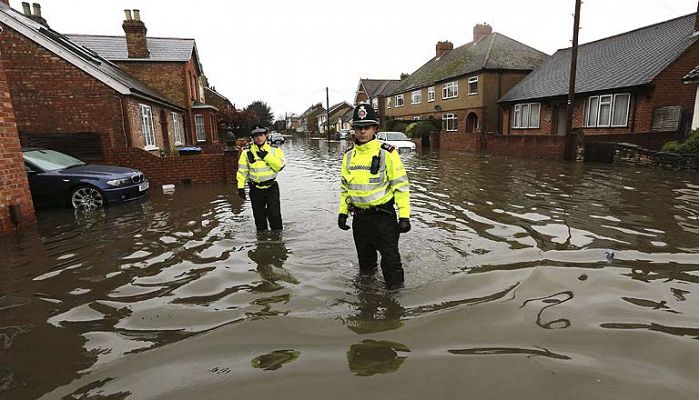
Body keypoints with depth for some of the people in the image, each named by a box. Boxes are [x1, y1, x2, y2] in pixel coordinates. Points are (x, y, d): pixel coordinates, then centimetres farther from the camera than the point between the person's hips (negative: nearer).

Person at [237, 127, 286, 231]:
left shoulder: (274, 150, 2)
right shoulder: (247, 152, 4)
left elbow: (279, 166, -13)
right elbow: (242, 170, 2)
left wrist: (266, 156, -17)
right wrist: (241, 187, -6)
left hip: (271, 188, -2)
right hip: (255, 189, 2)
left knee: (275, 215, -3)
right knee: (259, 216, 13)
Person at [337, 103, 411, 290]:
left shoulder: (387, 153, -11)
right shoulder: (349, 155, 5)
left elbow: (401, 184, -11)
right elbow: (344, 185, 15)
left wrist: (404, 215, -15)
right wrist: (343, 211, 10)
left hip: (383, 215, -5)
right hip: (359, 216, 5)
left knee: (390, 257, 2)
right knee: (364, 256, 22)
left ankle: (395, 288, 23)